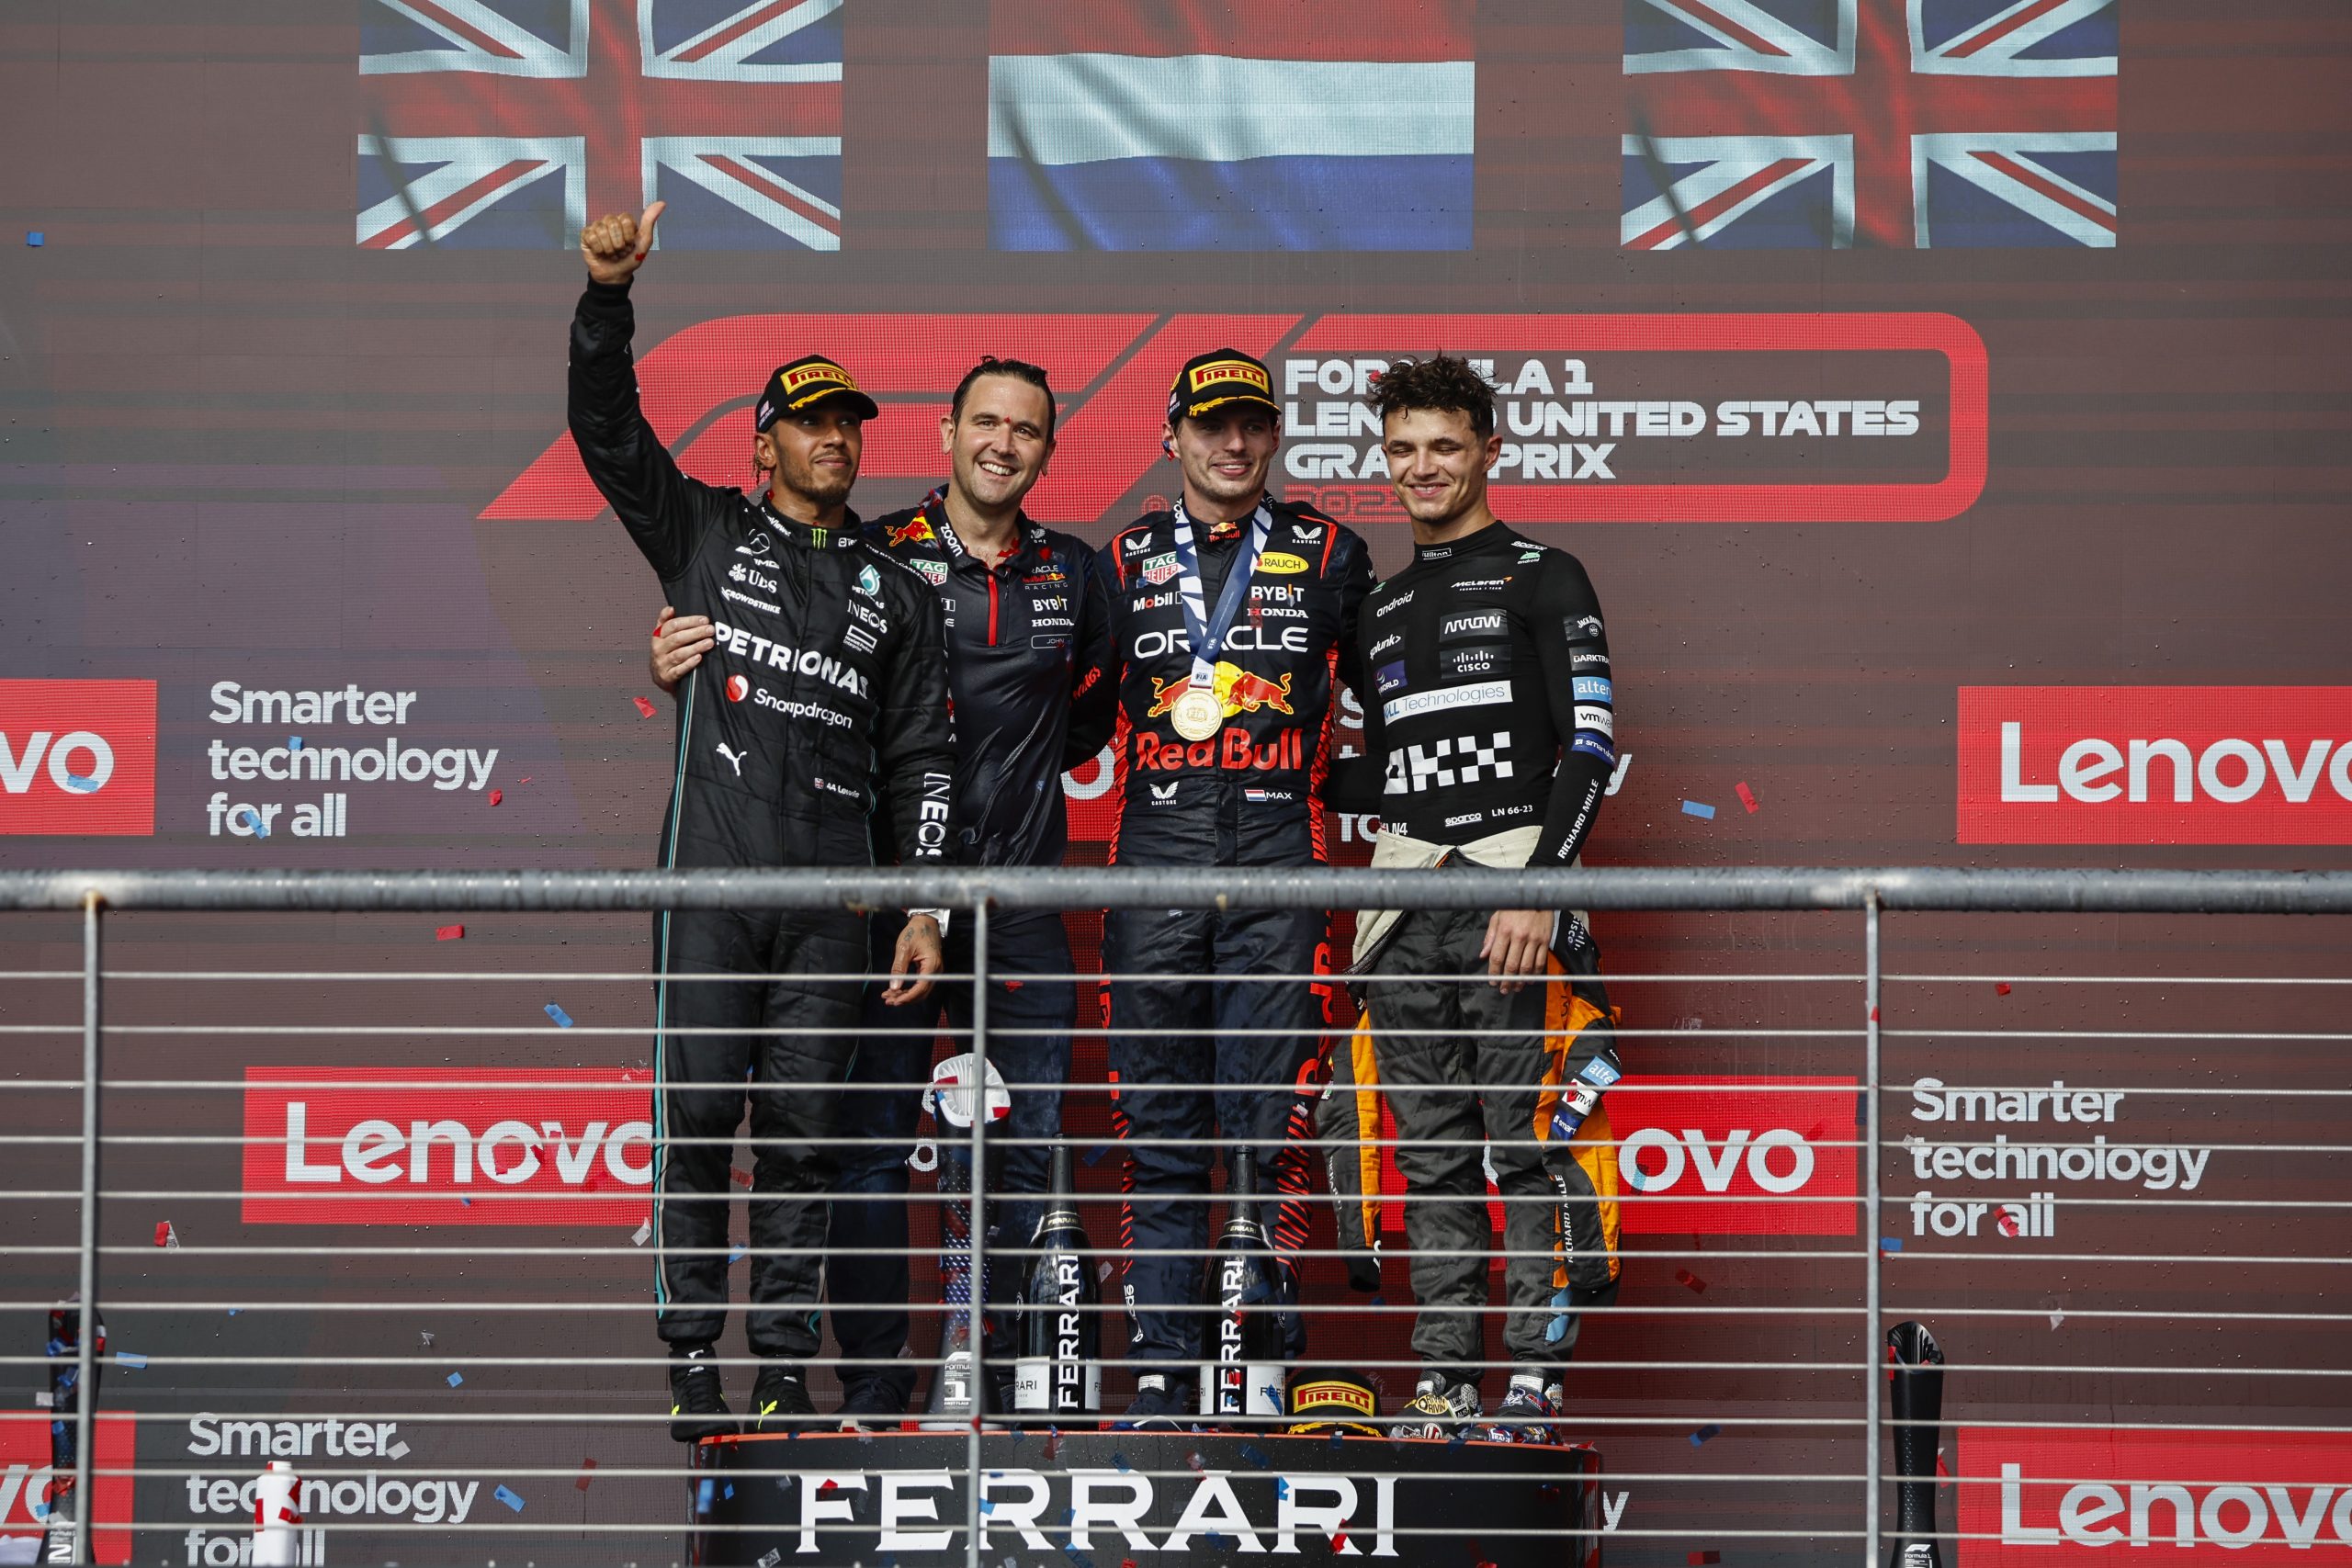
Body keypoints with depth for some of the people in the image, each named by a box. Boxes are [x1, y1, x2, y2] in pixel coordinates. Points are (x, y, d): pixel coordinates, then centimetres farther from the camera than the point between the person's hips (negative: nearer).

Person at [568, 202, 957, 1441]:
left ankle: (785, 1368, 6)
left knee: (803, 1136, 2)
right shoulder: (704, 535, 12)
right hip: (711, 874, -2)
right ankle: (692, 1364, 0)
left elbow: (921, 761, 15)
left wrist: (925, 907, 6)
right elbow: (605, 426, -1)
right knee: (697, 1120, -5)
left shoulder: (894, 592, 17)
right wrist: (608, 292, -17)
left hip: (832, 897, 2)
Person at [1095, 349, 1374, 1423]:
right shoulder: (1124, 562, 13)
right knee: (1159, 1129, 2)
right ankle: (1161, 1370, 5)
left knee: (1272, 1123, -5)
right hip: (1156, 861, 1)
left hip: (1280, 861, -1)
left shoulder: (1328, 557, 10)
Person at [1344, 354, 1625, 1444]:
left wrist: (1538, 887, -16)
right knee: (1431, 1159, 4)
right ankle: (1445, 1384, 6)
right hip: (1405, 904, 6)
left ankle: (1533, 1384, -8)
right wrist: (1372, 912, 16)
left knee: (1530, 1147, -9)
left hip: (1514, 890, -6)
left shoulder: (1543, 580, 3)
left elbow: (1591, 743, -6)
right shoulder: (1381, 608, 21)